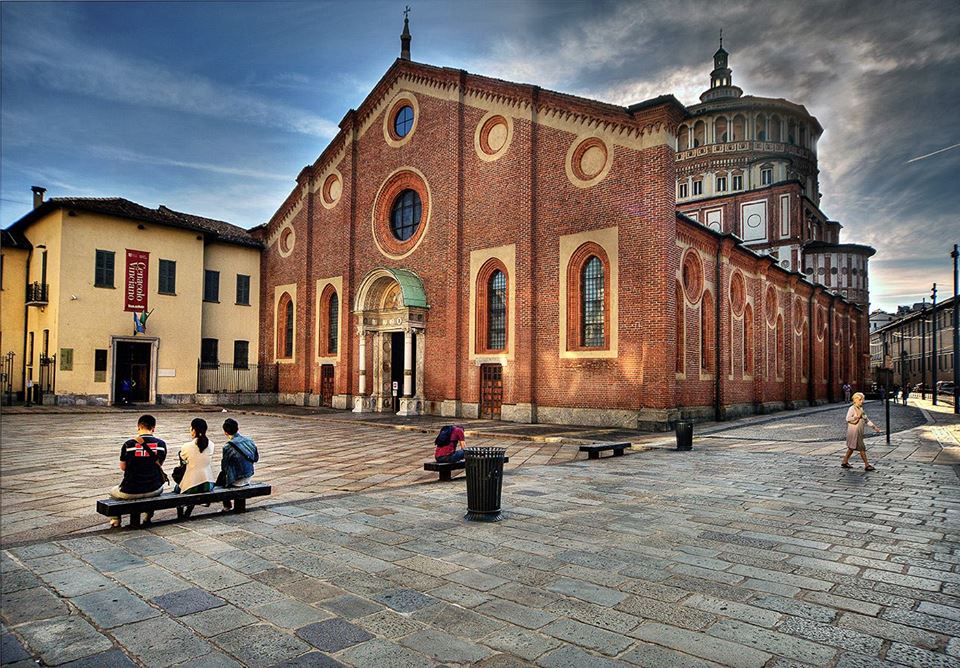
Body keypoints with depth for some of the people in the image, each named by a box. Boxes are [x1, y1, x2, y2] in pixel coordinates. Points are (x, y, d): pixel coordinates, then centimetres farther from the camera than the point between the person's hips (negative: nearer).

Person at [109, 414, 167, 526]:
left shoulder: (128, 444, -11)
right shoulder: (161, 444, -7)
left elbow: (123, 467, 2)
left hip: (130, 492, -1)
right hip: (153, 490, 2)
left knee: (113, 491, 33)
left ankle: (116, 521, 35)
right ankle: (148, 516, 43)